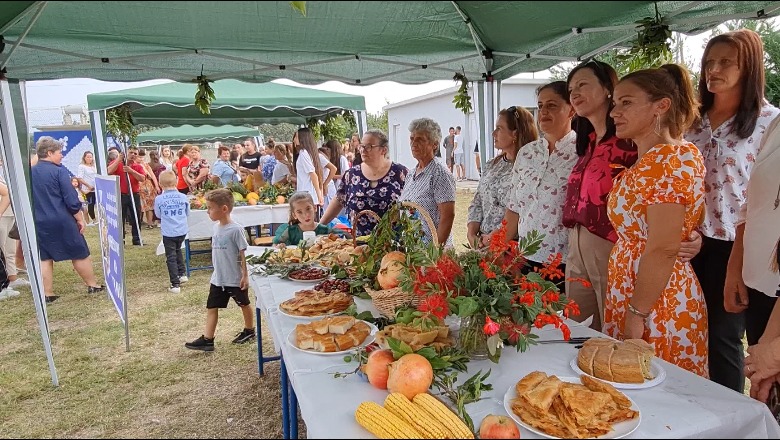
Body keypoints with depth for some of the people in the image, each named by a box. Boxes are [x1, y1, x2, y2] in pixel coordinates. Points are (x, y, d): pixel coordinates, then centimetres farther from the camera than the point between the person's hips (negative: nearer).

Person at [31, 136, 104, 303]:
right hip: (62, 221, -6)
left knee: (45, 257, 11)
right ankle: (92, 285, 17)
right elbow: (71, 199, -14)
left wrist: (35, 217, 23)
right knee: (80, 254, 7)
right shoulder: (59, 171, -11)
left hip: (39, 223, 6)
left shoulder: (29, 173, 6)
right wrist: (80, 219, -4)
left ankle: (47, 293, 13)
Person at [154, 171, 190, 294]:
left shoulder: (159, 199, -10)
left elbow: (158, 215, 5)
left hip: (168, 232, -3)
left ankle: (175, 284, 4)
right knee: (178, 250, 29)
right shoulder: (183, 197, -6)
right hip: (182, 231, 3)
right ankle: (182, 273, 34)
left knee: (171, 257, 4)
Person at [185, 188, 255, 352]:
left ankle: (249, 331, 31)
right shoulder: (216, 227, 3)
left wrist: (245, 275, -14)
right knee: (211, 307, 6)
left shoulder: (235, 229, -19)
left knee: (244, 305, 13)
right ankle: (207, 340, 12)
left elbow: (242, 254, -16)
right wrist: (217, 270, 17)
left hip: (236, 279, -7)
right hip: (218, 278, 7)